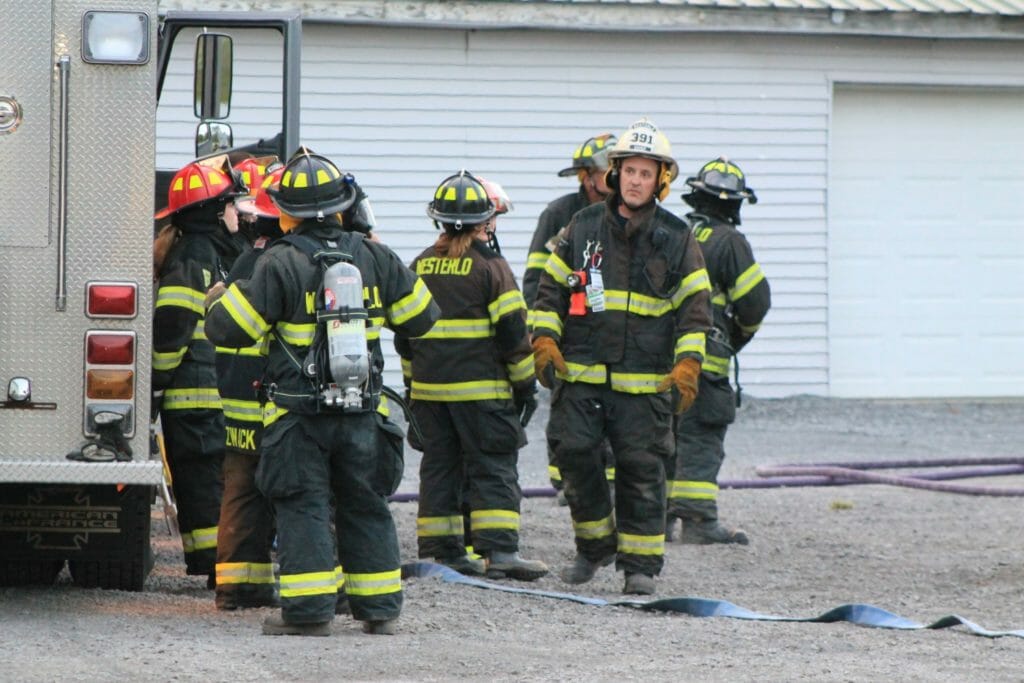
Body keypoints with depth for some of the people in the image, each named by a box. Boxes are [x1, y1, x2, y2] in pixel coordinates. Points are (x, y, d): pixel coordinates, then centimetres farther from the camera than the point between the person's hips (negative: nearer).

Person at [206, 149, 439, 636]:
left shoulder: (280, 265, -11)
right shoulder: (374, 258, 3)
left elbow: (227, 329, -10)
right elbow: (421, 317, 13)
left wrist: (219, 300, 12)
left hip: (300, 415, -4)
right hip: (361, 411, 4)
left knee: (303, 508, 1)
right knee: (365, 506, 13)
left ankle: (309, 611, -4)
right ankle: (379, 609, 16)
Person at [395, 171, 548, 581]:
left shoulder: (420, 266, 8)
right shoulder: (489, 265, -8)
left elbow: (404, 331, 14)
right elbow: (512, 330, -8)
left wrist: (413, 380, 22)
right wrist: (525, 382, 1)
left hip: (428, 390, 5)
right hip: (481, 389, -5)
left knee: (439, 466, 11)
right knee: (493, 469, -3)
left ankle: (440, 549, 11)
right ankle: (498, 551, -12)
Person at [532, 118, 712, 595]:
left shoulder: (677, 241, 4)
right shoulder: (582, 229, 8)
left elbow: (693, 308, 4)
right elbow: (551, 291, 12)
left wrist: (687, 366, -7)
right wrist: (545, 343, -1)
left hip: (645, 379, -1)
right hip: (580, 373, 1)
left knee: (642, 467, -1)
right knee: (574, 452, -5)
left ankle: (640, 563, 8)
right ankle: (595, 546, 14)